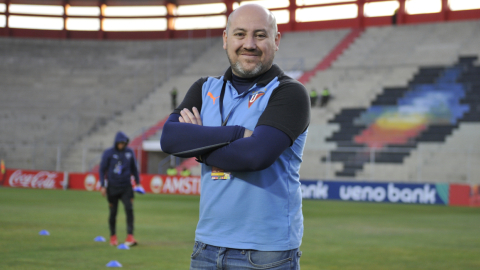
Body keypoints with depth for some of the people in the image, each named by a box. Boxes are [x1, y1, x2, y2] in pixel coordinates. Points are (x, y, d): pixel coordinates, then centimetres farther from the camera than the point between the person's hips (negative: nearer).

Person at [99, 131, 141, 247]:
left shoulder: (129, 152, 6)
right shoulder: (108, 153, -3)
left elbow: (134, 168, 17)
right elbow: (102, 169, 1)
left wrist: (137, 182, 15)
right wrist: (103, 186, -4)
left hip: (126, 187, 2)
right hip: (112, 187, -1)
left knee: (129, 209, -14)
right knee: (113, 212, 5)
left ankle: (130, 235, -16)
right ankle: (113, 236, 21)